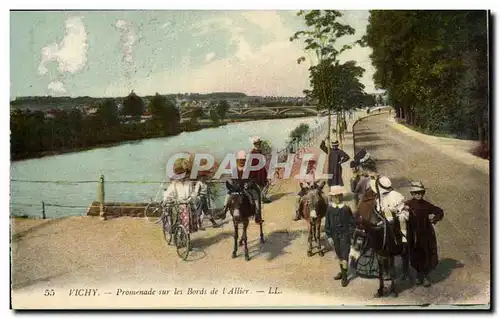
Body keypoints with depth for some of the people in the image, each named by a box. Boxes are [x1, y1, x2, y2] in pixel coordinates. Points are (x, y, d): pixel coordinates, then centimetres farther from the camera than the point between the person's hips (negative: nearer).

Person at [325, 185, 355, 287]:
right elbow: (327, 224, 3)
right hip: (335, 236, 3)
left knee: (344, 256, -4)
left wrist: (350, 235, -8)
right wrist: (329, 236, 1)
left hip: (345, 235, -3)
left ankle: (344, 276, 2)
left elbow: (351, 223, -4)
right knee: (339, 255, 17)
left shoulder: (346, 209, -9)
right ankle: (342, 271, 34)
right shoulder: (330, 209, -3)